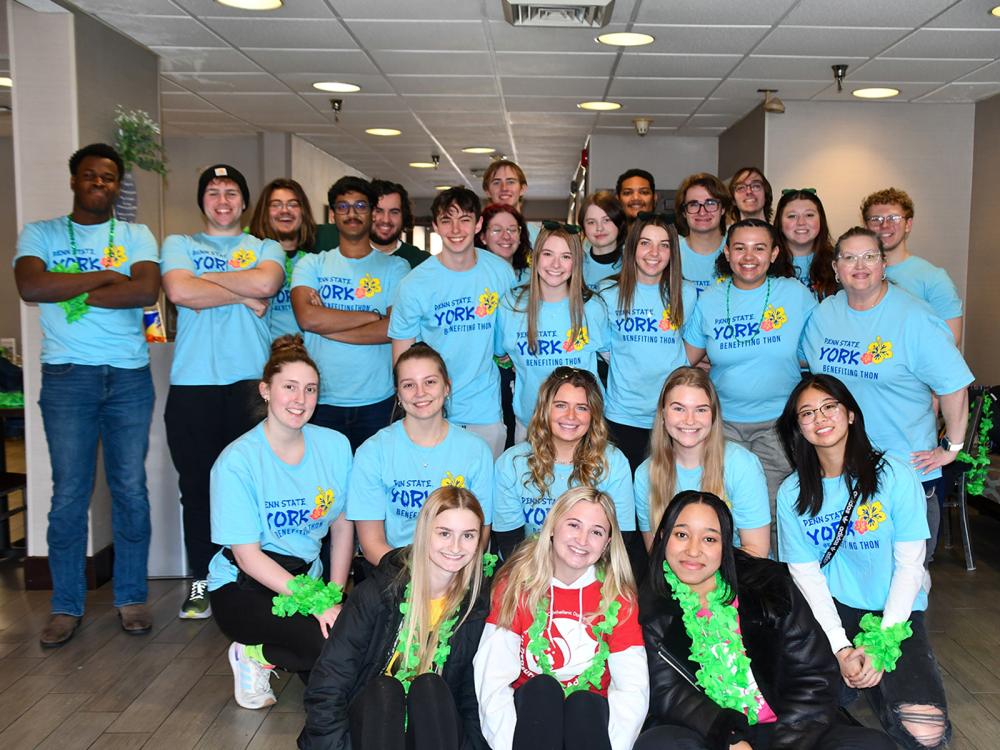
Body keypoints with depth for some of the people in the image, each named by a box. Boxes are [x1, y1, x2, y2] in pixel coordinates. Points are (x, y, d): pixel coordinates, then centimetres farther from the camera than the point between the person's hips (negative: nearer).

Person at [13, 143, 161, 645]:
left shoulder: (137, 236, 8)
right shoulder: (40, 235, 8)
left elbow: (147, 290, -11)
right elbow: (31, 287, -12)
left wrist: (72, 290, -9)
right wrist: (103, 277, -9)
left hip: (130, 377, 1)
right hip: (67, 378, 0)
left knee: (131, 489, 4)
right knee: (69, 495, 2)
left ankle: (131, 598, 16)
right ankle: (66, 607, 14)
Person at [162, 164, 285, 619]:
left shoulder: (266, 248, 14)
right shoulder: (179, 245, 15)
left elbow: (266, 282, -10)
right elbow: (179, 291, -7)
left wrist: (206, 276, -1)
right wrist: (245, 294, -3)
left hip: (251, 382, 0)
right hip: (192, 383, 1)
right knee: (197, 487, 5)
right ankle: (202, 581, 17)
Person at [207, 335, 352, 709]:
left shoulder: (334, 446, -3)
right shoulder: (237, 461, -16)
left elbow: (343, 526, 5)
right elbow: (248, 556, -17)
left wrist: (334, 596, -6)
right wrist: (316, 603, -23)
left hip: (305, 577, 6)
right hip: (243, 588, -5)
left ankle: (261, 652, 7)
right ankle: (254, 656, 3)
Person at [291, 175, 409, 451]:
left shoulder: (395, 267, 4)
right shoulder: (312, 265, 6)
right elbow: (307, 317, -11)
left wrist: (328, 327, -10)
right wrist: (373, 315, -10)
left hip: (376, 400, 0)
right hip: (320, 399, 0)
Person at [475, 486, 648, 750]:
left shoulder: (618, 598, -1)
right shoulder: (516, 583, -3)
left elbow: (633, 690, -10)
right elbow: (492, 681, -12)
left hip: (591, 716, 0)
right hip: (529, 713, 0)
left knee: (585, 703, -29)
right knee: (541, 688, -28)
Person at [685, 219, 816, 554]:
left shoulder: (796, 294, 0)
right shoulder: (709, 301, 3)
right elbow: (686, 360, 10)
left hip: (779, 423, -1)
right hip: (723, 422, 2)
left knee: (771, 514, -2)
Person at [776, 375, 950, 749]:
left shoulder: (895, 476, -8)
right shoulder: (792, 493, -2)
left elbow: (910, 565, -8)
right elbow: (807, 575, -4)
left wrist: (880, 644, -16)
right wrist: (841, 650, -16)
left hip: (895, 611, -1)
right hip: (832, 609, 2)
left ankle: (873, 682, 10)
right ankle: (846, 676, 7)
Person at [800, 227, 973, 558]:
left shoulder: (915, 319, -13)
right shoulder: (823, 314, 3)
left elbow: (954, 385, -12)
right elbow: (808, 363, 16)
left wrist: (951, 447, -10)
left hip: (907, 468, -4)